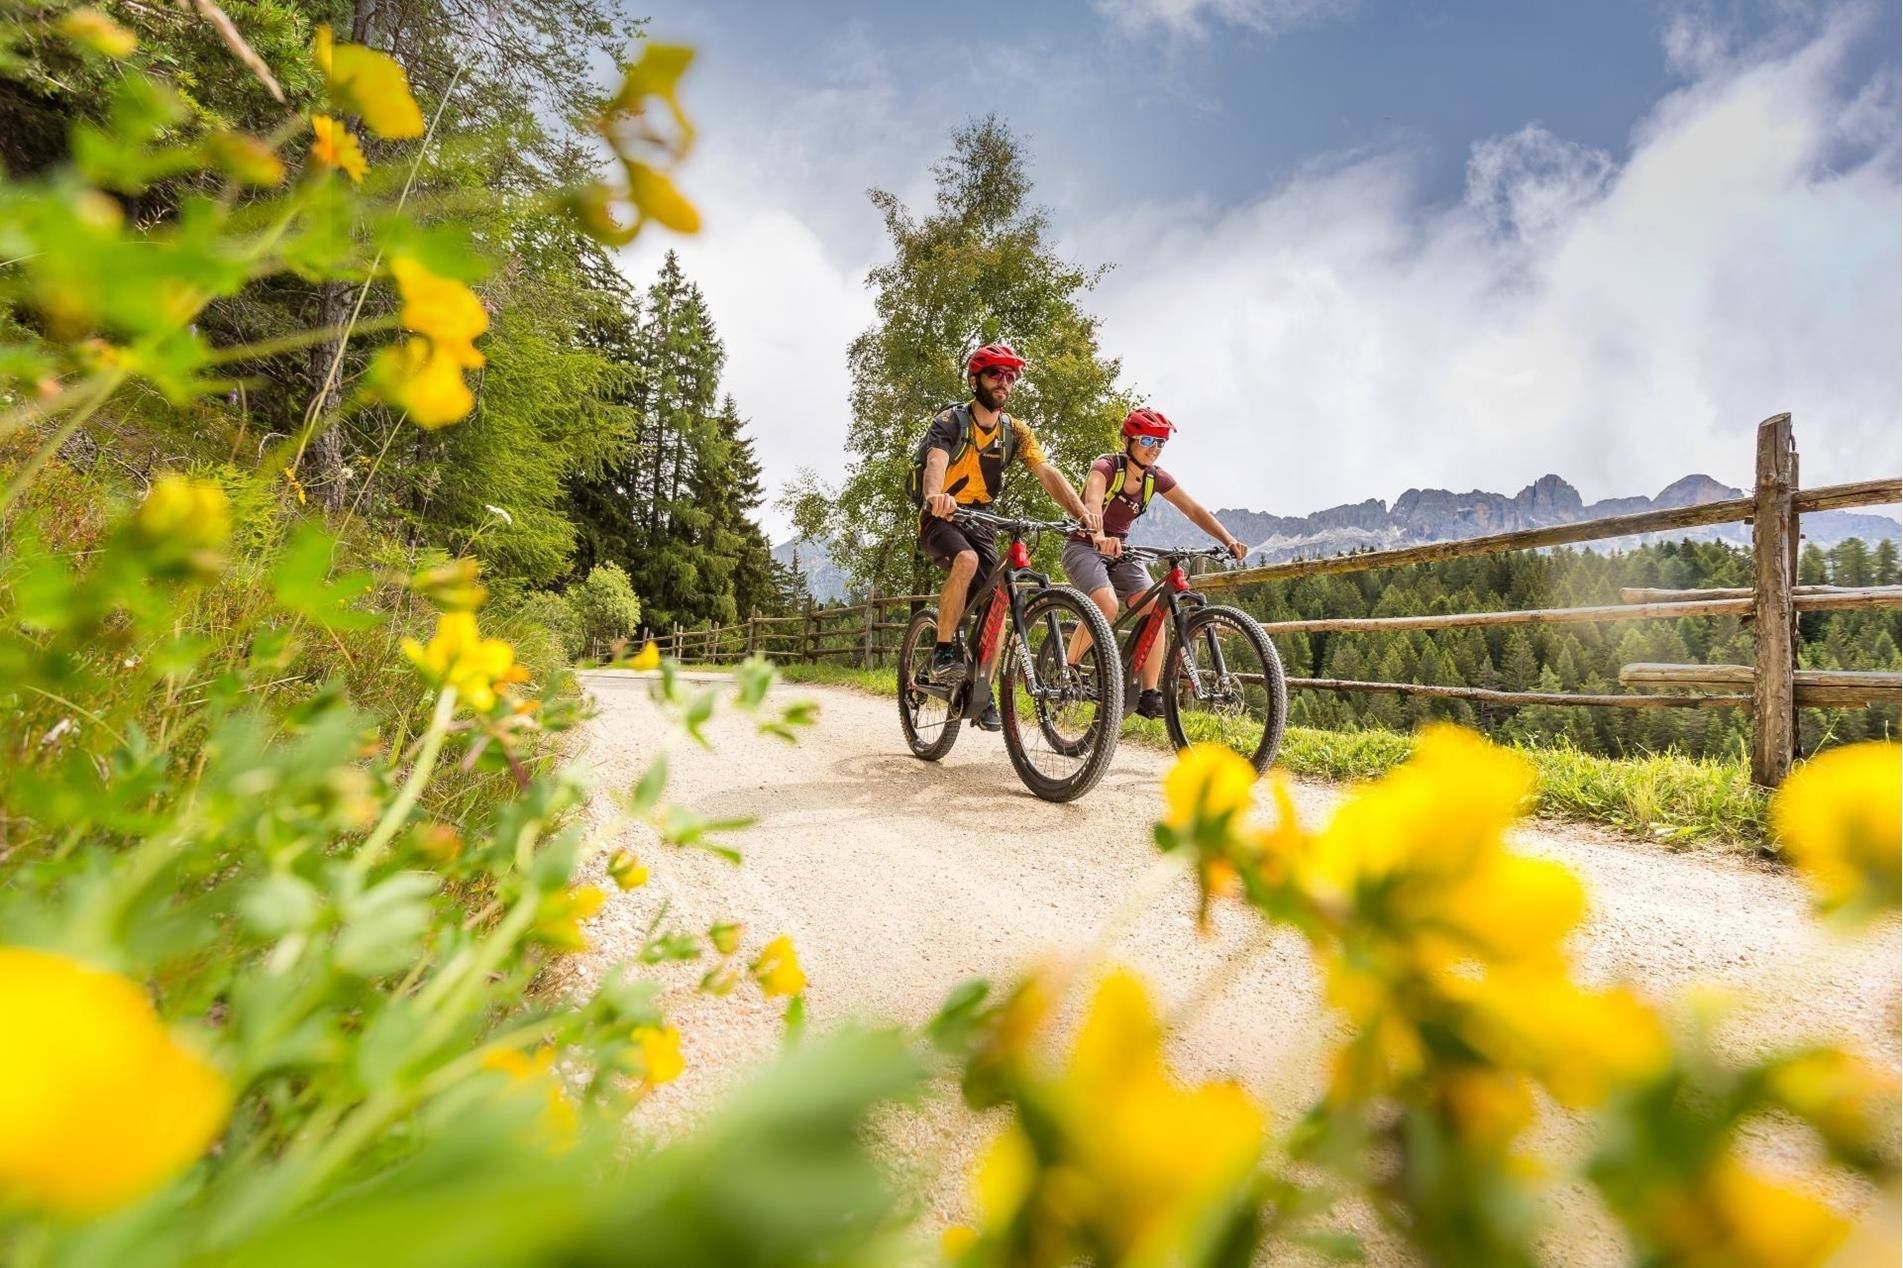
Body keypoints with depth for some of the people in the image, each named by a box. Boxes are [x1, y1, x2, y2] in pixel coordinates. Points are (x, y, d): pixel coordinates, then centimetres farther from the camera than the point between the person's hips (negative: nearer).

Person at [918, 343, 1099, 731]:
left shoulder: (1014, 431, 0)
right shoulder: (950, 421, -12)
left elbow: (1047, 471, -13)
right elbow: (935, 462, -32)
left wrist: (1081, 510, -31)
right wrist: (937, 496, -56)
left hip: (980, 522, 5)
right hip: (941, 519, -5)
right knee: (966, 560, -37)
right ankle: (943, 652, -24)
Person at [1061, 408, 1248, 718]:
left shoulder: (1156, 478, -1)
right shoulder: (1106, 466, -18)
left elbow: (1194, 510, -4)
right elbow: (1092, 501, -39)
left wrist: (1228, 541, -19)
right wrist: (1101, 537, -60)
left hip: (1121, 550, 6)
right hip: (1085, 546, -6)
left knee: (1154, 609, -16)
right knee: (1106, 606, -32)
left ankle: (1149, 695, -11)